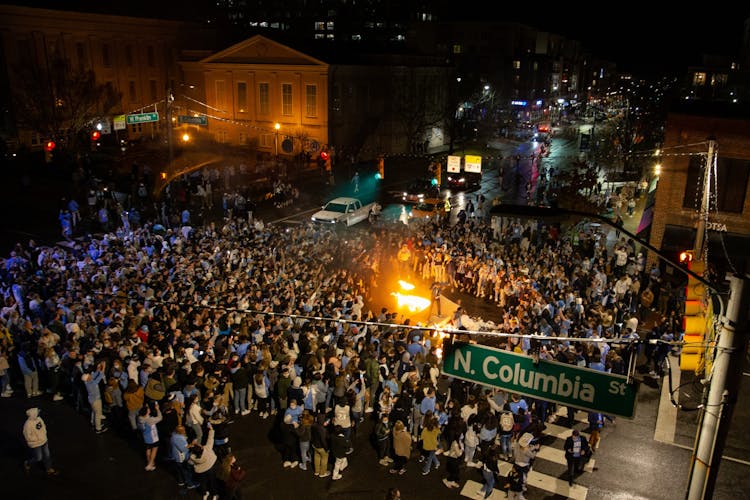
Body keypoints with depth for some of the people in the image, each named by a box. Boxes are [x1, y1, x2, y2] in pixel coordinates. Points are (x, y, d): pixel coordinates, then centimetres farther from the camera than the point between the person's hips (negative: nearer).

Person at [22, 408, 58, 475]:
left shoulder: (38, 418, -7)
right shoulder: (27, 424, -28)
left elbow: (43, 426, 10)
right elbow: (28, 437, -23)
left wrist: (44, 433, -3)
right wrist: (38, 438, -19)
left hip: (44, 441, 7)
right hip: (35, 444, -7)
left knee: (47, 455, 15)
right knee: (38, 458, 9)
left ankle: (49, 469, 31)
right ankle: (27, 464, 38)